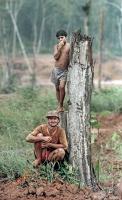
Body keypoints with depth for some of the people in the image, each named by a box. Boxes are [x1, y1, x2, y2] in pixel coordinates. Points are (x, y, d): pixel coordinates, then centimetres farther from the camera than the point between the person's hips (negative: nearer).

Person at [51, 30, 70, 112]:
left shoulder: (69, 46, -2)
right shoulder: (56, 46, 5)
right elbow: (55, 57, -7)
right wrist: (59, 47, -14)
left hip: (64, 70, -4)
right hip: (56, 69, 4)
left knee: (62, 87, -19)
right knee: (57, 88, 10)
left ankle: (61, 105, -6)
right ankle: (59, 105, 22)